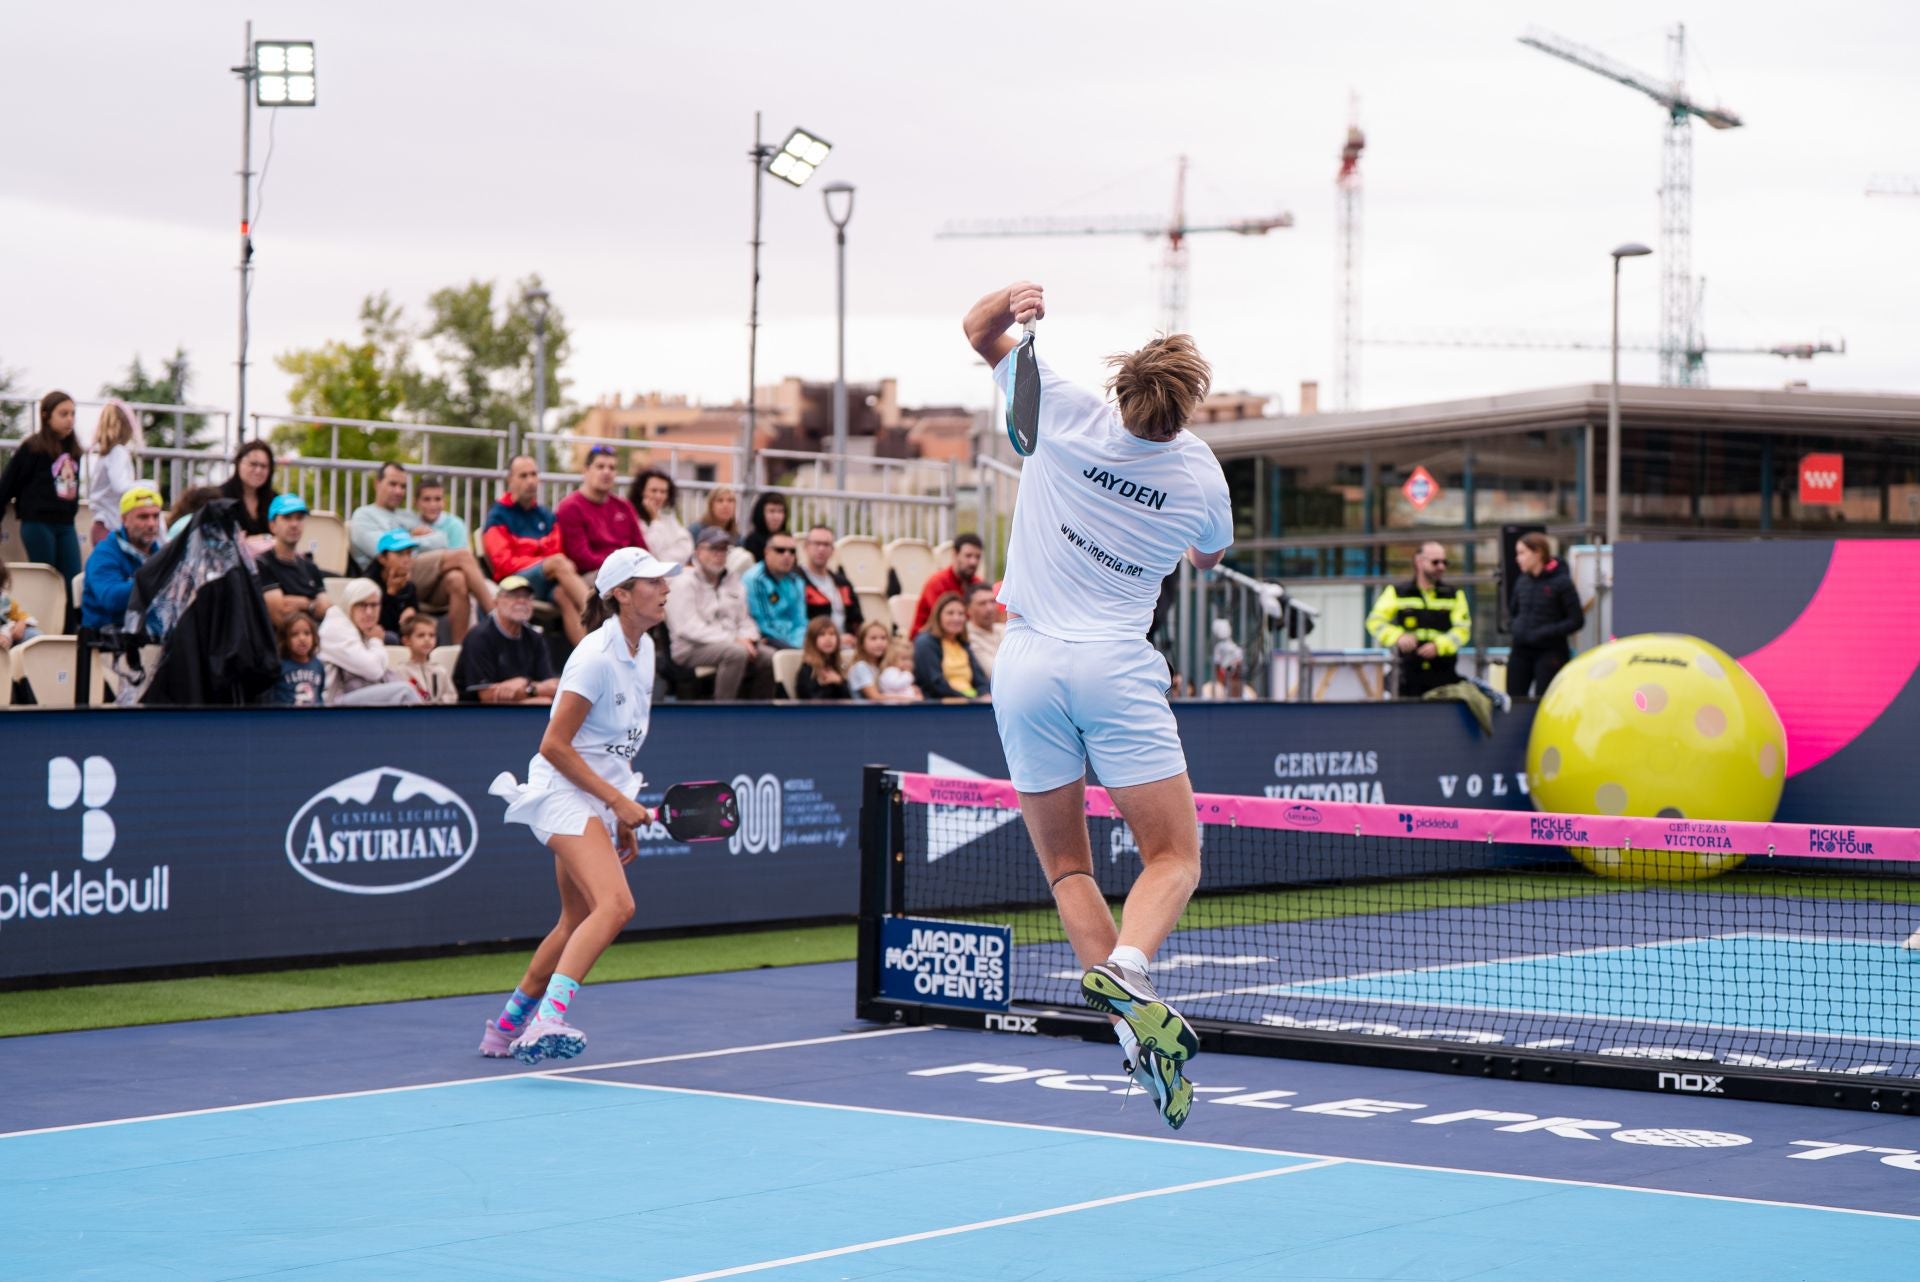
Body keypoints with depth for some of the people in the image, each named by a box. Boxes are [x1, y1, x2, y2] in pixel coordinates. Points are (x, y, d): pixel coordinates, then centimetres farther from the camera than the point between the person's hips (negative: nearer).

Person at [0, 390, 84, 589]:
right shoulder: (32, 448, -7)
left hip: (66, 526, 5)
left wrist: (71, 512, 14)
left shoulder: (73, 449, 10)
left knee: (74, 585, 0)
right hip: (38, 524, -5)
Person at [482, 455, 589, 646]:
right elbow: (503, 563, -3)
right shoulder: (498, 517, 7)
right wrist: (544, 563, -12)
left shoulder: (547, 516, 22)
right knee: (558, 562, -33)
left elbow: (558, 552, 19)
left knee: (564, 595, -33)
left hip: (548, 581, 4)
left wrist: (566, 566, -6)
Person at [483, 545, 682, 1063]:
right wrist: (618, 801, -17)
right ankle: (548, 1018, -37)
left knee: (578, 923, 14)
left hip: (603, 797, 9)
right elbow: (554, 746, -17)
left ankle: (507, 1027, 27)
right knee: (616, 905, -27)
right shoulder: (596, 656, -17)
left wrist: (625, 818, 19)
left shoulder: (644, 649, 10)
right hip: (564, 791, -9)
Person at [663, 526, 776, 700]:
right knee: (737, 652, -34)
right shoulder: (685, 585, -3)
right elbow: (689, 629, -14)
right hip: (692, 650, -7)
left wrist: (747, 638, -7)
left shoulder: (733, 584, 20)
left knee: (769, 657, -18)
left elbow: (745, 620, 19)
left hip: (732, 644, 7)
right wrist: (734, 640, -21)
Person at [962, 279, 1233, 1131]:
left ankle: (1137, 1024, -5)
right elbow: (1208, 558, 23)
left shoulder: (1067, 416, -6)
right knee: (1174, 856, 4)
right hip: (1117, 668, -1)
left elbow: (979, 332, 7)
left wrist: (1010, 300, -12)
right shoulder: (1201, 477, 0)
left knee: (1066, 864, 9)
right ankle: (1124, 967, -27)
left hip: (1026, 666, 1)